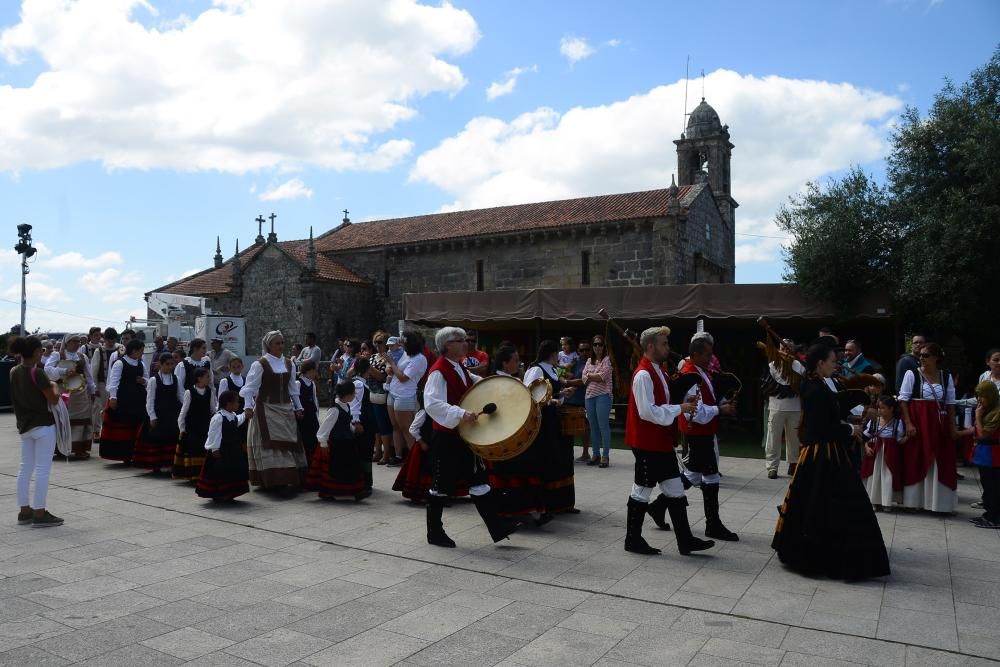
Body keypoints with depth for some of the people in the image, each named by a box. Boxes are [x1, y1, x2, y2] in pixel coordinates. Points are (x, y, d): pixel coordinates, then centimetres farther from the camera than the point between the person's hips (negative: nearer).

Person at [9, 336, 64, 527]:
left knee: (25, 468, 13)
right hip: (43, 425, -8)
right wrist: (55, 386, 2)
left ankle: (24, 511, 19)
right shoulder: (37, 373, -18)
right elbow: (53, 399, -15)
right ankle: (39, 514, -2)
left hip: (25, 426, 8)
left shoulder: (14, 372, 5)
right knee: (42, 469, -4)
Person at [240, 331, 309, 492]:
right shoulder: (260, 364, -8)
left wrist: (298, 407, 13)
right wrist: (248, 406, -21)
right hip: (266, 409, -5)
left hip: (285, 409, 6)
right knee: (271, 444, -7)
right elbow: (250, 388, -11)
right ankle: (276, 481, -6)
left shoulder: (289, 364, 8)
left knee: (289, 443, 6)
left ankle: (291, 479, 13)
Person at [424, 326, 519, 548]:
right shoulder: (438, 371, -18)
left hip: (465, 436, 9)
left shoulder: (459, 368, 10)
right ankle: (435, 533, 20)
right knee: (441, 486, 5)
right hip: (447, 439, -9)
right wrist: (461, 414, -35)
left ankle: (497, 527, 14)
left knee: (478, 480, 10)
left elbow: (473, 382, 27)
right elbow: (432, 403, -29)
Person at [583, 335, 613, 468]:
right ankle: (596, 455, 17)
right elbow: (584, 378, 5)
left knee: (603, 426, -5)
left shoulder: (607, 359, -2)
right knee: (593, 427, 9)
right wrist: (597, 376, -9)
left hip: (603, 396, -6)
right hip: (589, 396, 6)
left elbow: (603, 376, -13)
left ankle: (605, 456, 1)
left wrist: (590, 375, -1)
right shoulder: (589, 360, 14)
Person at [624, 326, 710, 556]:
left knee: (675, 489, 10)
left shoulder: (658, 371, 12)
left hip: (661, 442, 10)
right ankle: (633, 540, 16)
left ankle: (685, 540, 16)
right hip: (647, 444, -10)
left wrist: (683, 403, 4)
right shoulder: (643, 375, -19)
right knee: (642, 491, 3)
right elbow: (648, 412, -25)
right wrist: (679, 409, -19)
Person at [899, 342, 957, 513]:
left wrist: (952, 426, 5)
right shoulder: (911, 374, -4)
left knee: (941, 464, 5)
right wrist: (908, 423, -14)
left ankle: (939, 502, 15)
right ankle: (916, 500, 9)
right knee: (916, 462, 0)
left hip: (940, 425, 3)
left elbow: (950, 404, 9)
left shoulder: (946, 377, 6)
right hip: (918, 423, -3)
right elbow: (903, 399, -6)